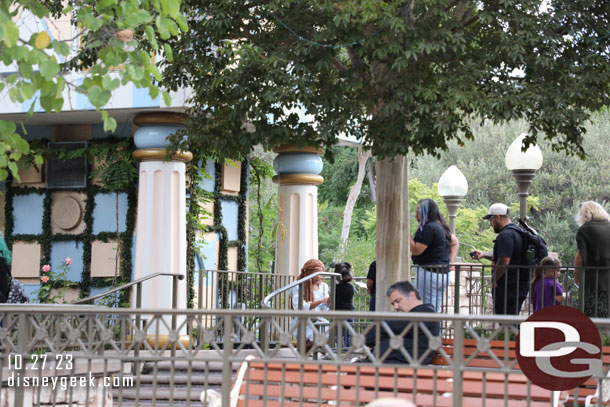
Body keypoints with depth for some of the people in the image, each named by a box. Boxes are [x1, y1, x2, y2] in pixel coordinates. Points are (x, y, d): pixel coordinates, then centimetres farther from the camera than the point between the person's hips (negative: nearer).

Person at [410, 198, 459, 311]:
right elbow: (455, 243, 25)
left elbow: (416, 250, -17)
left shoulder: (428, 228, -15)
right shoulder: (441, 227, 15)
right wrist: (450, 262, 17)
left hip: (428, 273, -10)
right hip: (443, 274, 10)